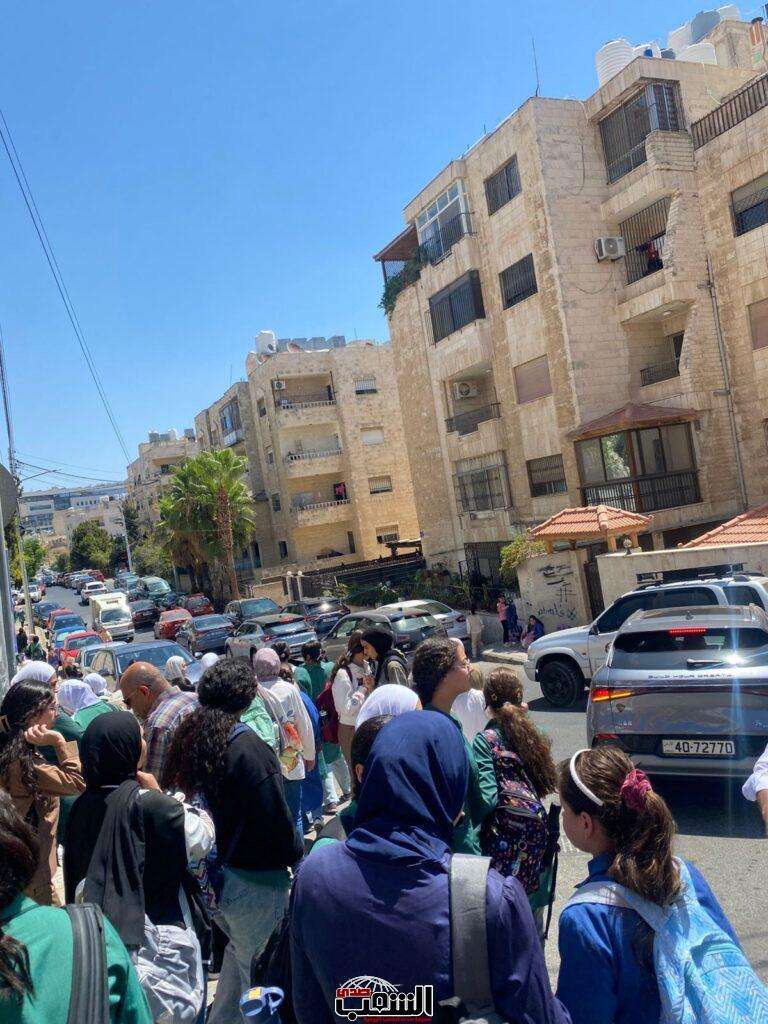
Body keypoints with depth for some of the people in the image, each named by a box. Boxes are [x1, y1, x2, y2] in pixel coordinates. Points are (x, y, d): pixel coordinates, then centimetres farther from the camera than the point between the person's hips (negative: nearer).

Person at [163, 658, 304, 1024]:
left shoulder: (187, 738, -3)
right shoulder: (250, 748, -25)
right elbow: (278, 823, -21)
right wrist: (297, 852, -2)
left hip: (204, 873, 7)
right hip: (254, 882, -7)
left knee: (238, 947, 27)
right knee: (249, 959, 14)